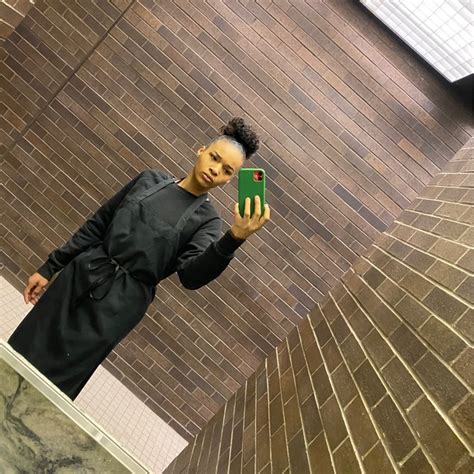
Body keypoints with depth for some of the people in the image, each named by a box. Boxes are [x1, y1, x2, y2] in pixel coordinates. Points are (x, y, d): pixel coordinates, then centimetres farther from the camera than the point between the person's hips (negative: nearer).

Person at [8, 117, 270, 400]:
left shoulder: (207, 220, -3)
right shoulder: (151, 179, 6)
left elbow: (191, 277, -20)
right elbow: (97, 225, 9)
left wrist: (235, 238, -35)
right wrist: (49, 268, 11)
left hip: (121, 302, -3)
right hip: (80, 275, 4)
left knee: (51, 382, 1)